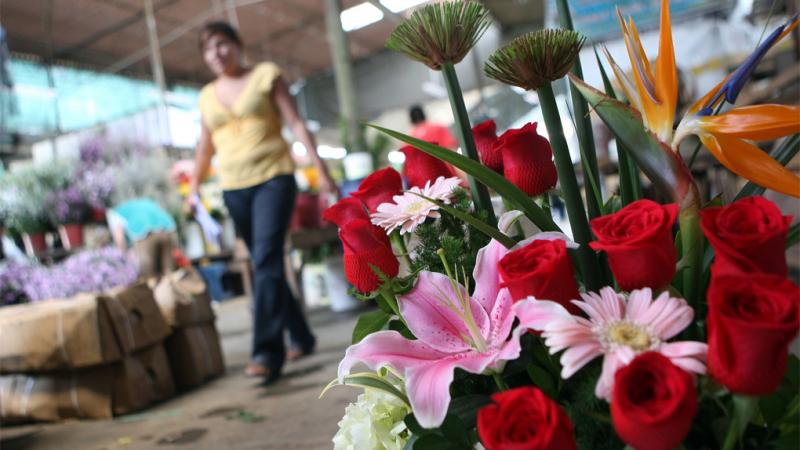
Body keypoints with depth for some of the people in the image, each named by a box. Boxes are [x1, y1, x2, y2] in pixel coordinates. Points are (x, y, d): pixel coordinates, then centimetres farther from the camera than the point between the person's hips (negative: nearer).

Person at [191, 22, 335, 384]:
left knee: (266, 261, -18)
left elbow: (297, 125, -3)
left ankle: (267, 353, -19)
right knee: (264, 264, 8)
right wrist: (193, 188, 17)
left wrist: (321, 170, -10)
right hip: (234, 189, 5)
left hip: (273, 178, -5)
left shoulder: (266, 75, 3)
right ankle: (301, 337, 23)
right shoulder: (207, 96, 14)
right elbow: (205, 149, 21)